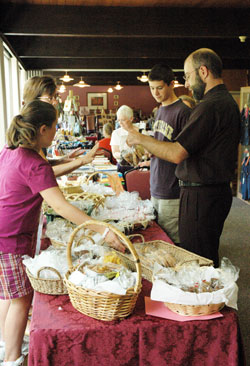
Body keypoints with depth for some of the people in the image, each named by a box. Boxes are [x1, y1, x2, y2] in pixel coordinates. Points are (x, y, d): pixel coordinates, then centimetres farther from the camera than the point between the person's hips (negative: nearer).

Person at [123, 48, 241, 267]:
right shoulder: (229, 102, 14)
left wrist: (141, 139, -8)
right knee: (208, 259, 19)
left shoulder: (209, 107, -19)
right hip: (220, 189, 11)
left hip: (202, 196, -10)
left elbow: (177, 154, -23)